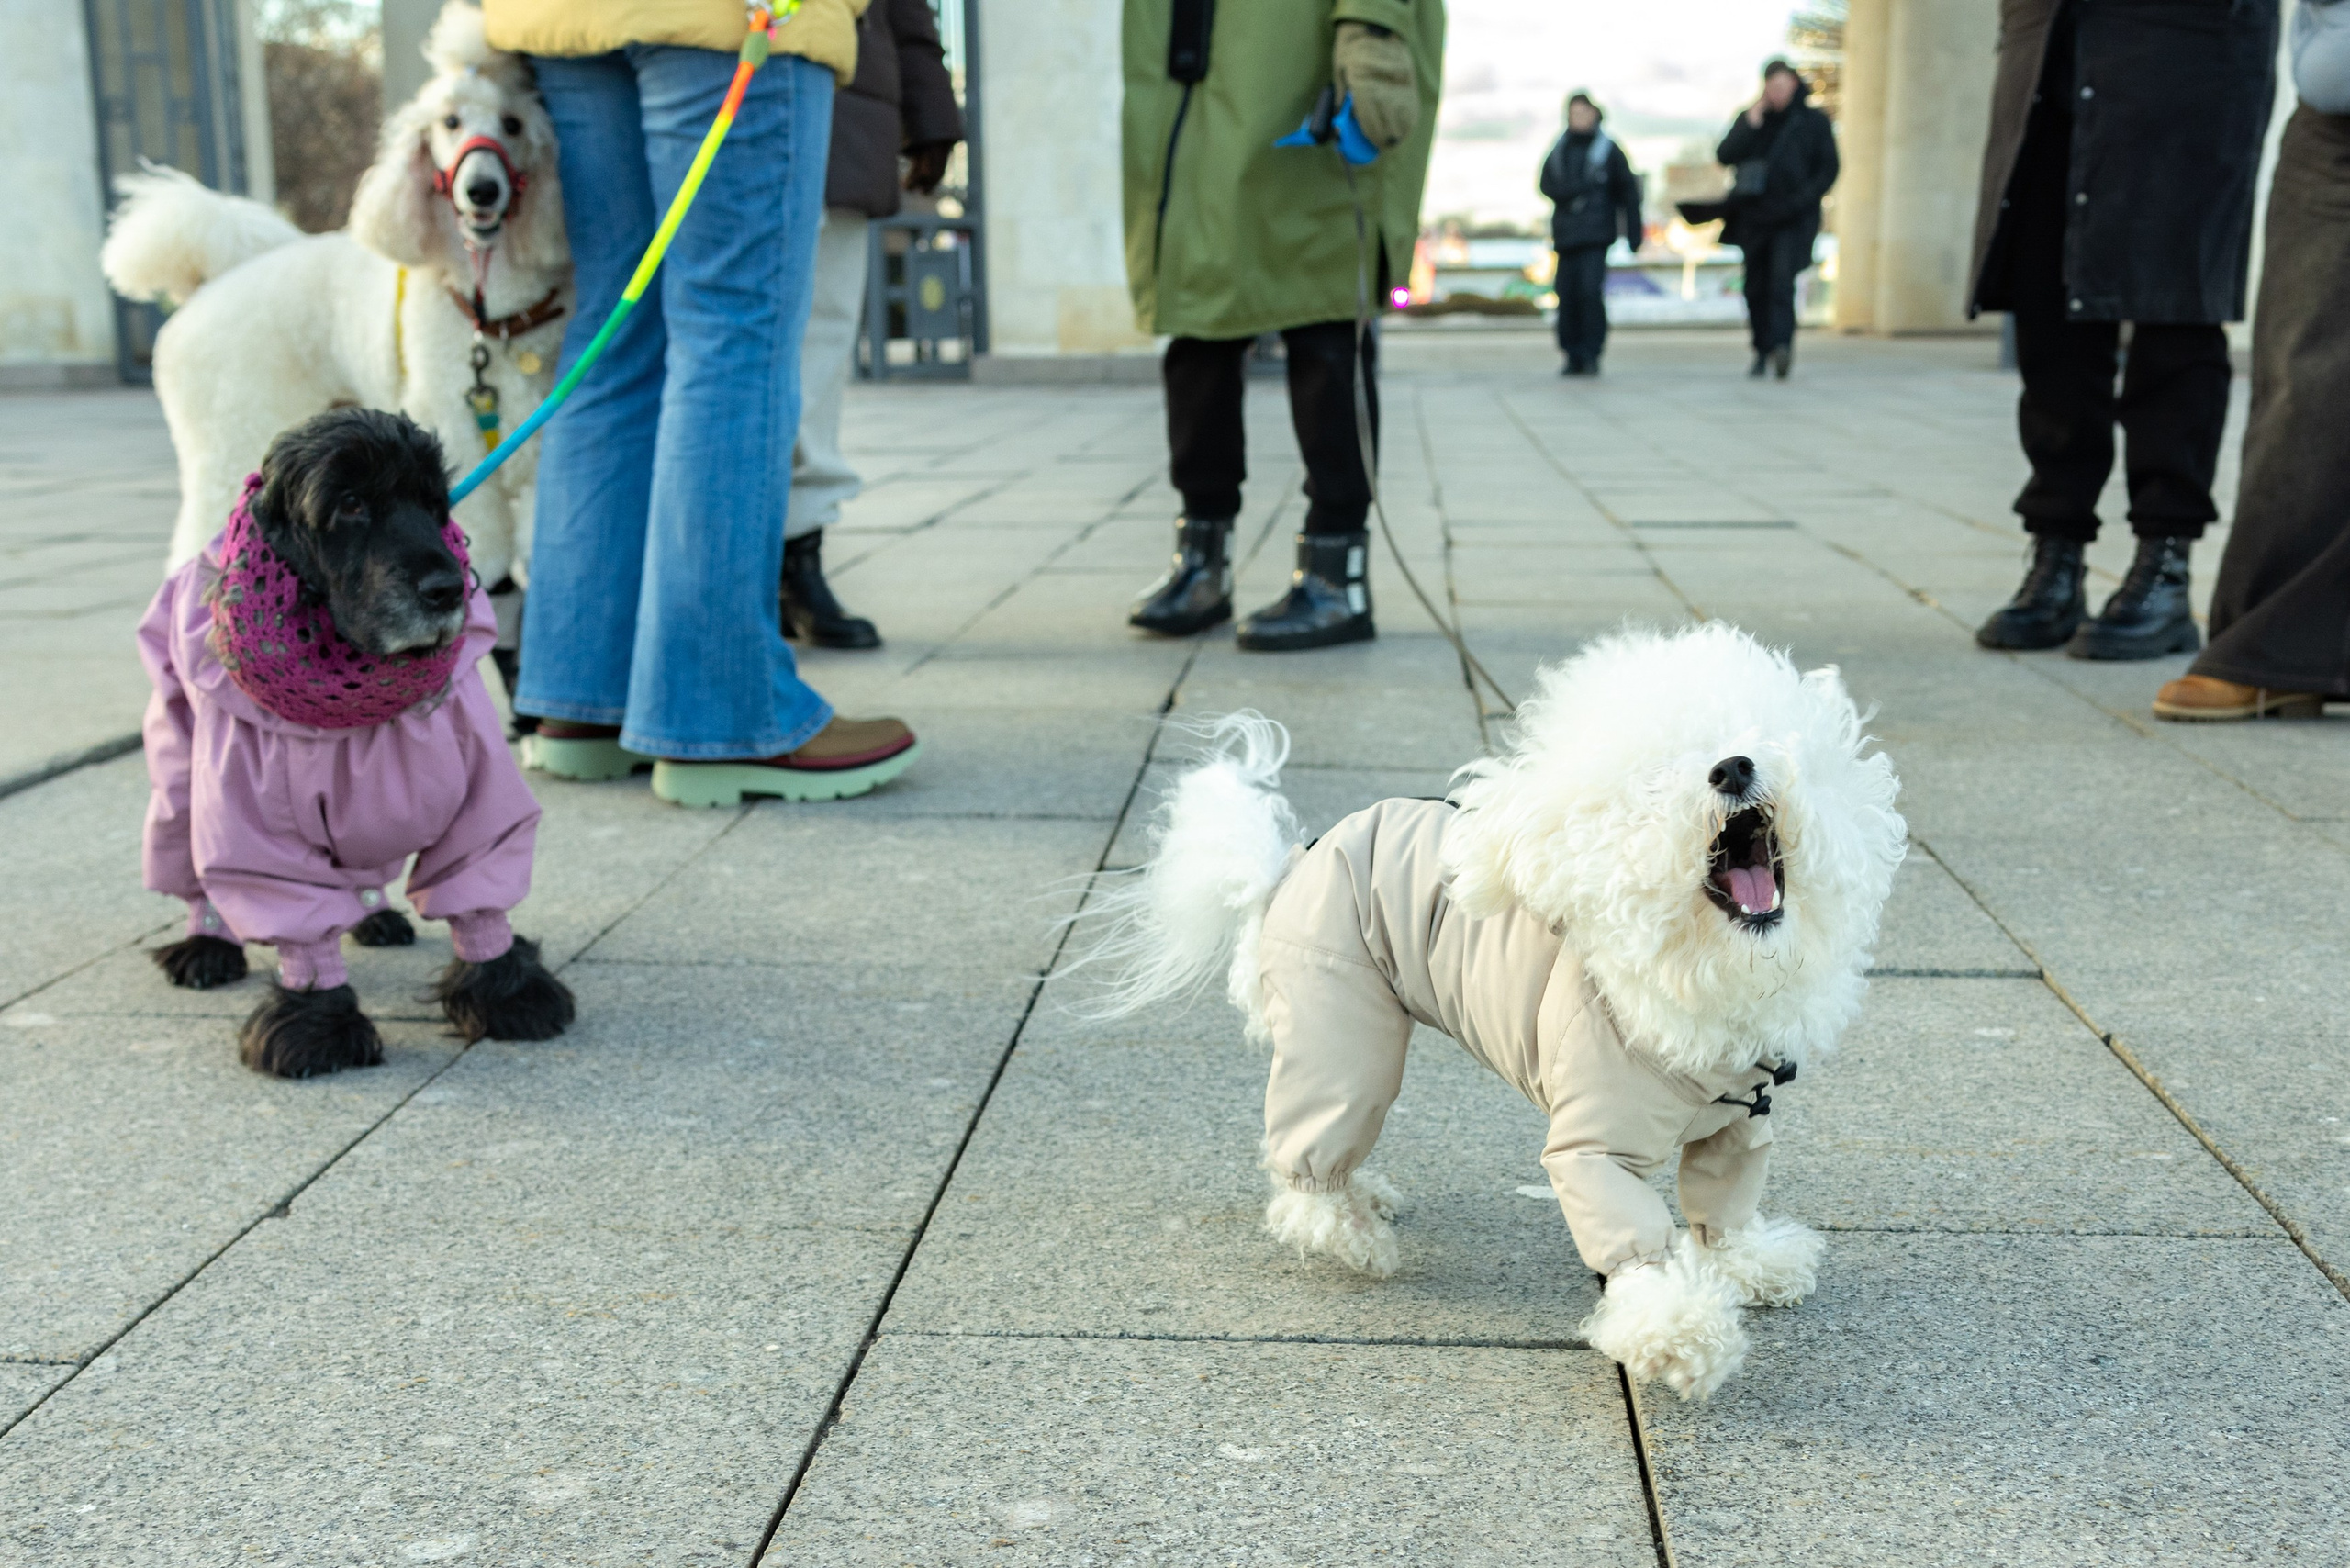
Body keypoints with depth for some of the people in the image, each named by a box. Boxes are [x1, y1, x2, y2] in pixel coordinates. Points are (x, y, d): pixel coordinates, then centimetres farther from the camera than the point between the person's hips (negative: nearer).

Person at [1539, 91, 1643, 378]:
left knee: (1591, 290, -16)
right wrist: (1581, 186, -13)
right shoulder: (1559, 150, 13)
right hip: (1566, 233, 3)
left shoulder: (1608, 149, 5)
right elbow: (1547, 185, 2)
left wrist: (1634, 230, 3)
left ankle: (1591, 355, -10)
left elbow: (1628, 190, 6)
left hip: (1596, 234, -3)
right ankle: (1573, 357, 8)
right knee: (1567, 295, 0)